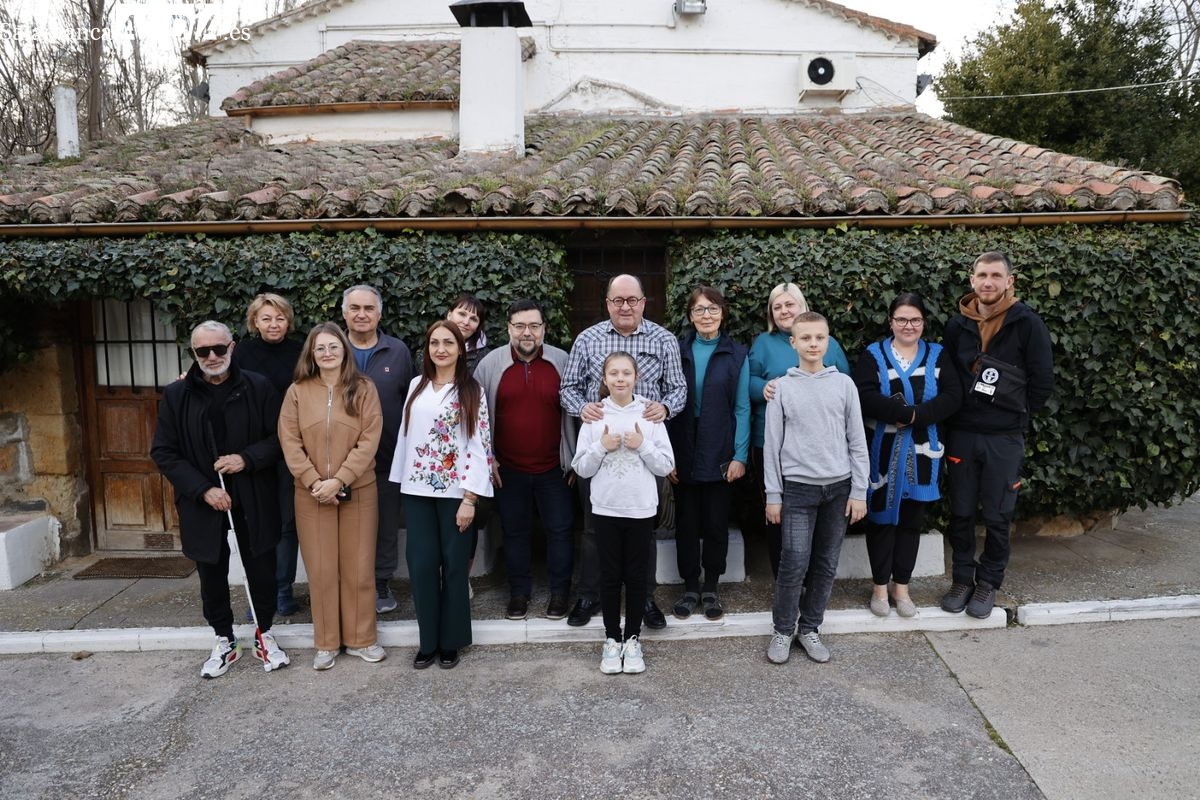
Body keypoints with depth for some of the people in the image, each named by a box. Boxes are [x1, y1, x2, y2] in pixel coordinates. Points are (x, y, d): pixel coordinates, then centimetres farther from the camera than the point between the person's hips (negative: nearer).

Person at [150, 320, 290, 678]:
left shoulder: (258, 387, -4)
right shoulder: (176, 394, -2)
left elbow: (278, 437, -1)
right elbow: (163, 452, -2)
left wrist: (247, 458, -19)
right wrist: (203, 489, -12)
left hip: (253, 499, -1)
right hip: (203, 502, 1)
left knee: (261, 569, 9)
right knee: (212, 575, 13)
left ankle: (264, 635, 29)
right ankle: (224, 641, 32)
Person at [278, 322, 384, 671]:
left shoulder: (364, 389, -1)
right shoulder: (297, 392, 2)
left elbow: (369, 440, -8)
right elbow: (290, 442, -2)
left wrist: (338, 480, -15)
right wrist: (315, 482, -13)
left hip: (358, 491, -1)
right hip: (311, 494, 1)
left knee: (358, 567, 6)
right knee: (321, 569, 7)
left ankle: (361, 638, 21)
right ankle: (326, 642, 21)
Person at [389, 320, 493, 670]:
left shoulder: (472, 392, -3)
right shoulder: (416, 386, 10)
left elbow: (480, 445, -8)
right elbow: (406, 434, 13)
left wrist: (470, 498, -14)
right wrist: (402, 481, 9)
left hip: (455, 491, -3)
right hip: (418, 489, 3)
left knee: (454, 564, 3)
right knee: (421, 564, 1)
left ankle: (450, 641, 16)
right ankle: (428, 641, 15)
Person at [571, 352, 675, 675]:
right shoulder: (594, 417, -1)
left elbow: (666, 466, -1)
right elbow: (581, 468, 0)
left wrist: (642, 445, -15)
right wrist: (602, 447, -14)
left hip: (641, 509, 0)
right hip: (605, 508, 0)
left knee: (636, 575, 8)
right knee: (610, 575, 8)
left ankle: (632, 640, 23)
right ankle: (612, 639, 22)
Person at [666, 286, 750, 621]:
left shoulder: (736, 354, 1)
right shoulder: (678, 351, 2)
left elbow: (742, 408, -1)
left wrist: (740, 455, -8)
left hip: (720, 454, -1)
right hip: (684, 453, 1)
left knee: (716, 524, 7)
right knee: (687, 523, 9)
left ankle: (711, 588, 22)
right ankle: (690, 587, 23)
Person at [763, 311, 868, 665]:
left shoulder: (844, 384, 4)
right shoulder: (782, 388, 1)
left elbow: (857, 441, 5)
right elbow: (772, 445, 2)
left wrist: (859, 490, 1)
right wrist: (773, 494, -1)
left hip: (838, 486, 2)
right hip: (798, 487, -2)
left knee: (826, 564, 7)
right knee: (795, 564, -5)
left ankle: (810, 628, 22)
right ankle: (783, 630, 12)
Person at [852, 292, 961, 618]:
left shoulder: (938, 356, 7)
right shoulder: (873, 355, 0)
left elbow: (952, 396, -6)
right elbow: (864, 396, -15)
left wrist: (915, 416, -19)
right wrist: (907, 412, -22)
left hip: (921, 451, 2)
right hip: (882, 451, -2)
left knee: (911, 518, 9)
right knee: (882, 517, 4)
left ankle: (901, 586, 21)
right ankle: (880, 586, 16)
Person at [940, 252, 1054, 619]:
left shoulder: (1027, 324, -5)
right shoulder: (957, 325, 5)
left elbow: (1042, 382, -3)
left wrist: (1016, 416, -1)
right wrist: (957, 412, 3)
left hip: (1005, 438, -3)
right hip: (961, 434, 3)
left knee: (998, 517, 7)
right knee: (961, 513, 10)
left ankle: (988, 583, 22)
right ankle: (962, 578, 24)